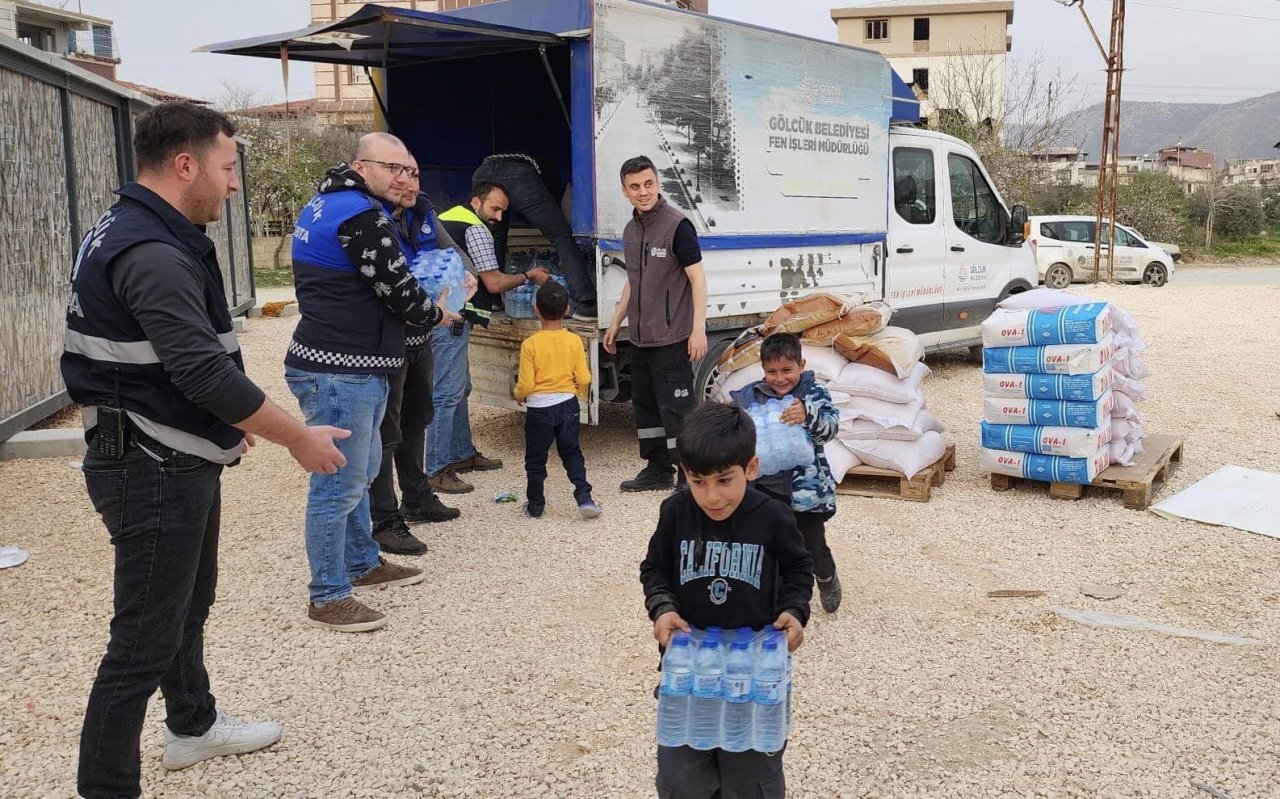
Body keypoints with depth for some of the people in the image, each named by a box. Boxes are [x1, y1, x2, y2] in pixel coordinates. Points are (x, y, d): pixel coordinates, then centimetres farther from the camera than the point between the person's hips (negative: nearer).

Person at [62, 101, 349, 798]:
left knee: (189, 604, 25)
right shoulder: (153, 255, -24)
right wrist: (300, 439, -20)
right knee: (145, 638, -3)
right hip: (153, 472, -11)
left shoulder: (131, 233, 10)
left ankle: (194, 727, 44)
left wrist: (225, 421, 23)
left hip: (178, 460, 11)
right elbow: (206, 370, -29)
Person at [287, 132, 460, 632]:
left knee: (361, 470, 22)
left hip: (339, 365, 11)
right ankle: (328, 598, 6)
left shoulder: (327, 204, 15)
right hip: (342, 371, -11)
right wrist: (437, 315, 4)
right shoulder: (363, 216, -17)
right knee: (340, 483, -3)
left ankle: (363, 564, 37)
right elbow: (399, 292, -16)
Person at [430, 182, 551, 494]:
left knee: (460, 389, 19)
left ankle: (463, 454, 28)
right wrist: (529, 276, 5)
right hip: (451, 320, -10)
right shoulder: (476, 229, -9)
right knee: (448, 394, -8)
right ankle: (437, 470, -7)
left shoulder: (444, 219, 20)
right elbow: (494, 283, -10)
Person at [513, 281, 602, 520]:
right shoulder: (574, 341, -6)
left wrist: (517, 395, 8)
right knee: (571, 453, 17)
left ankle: (535, 505, 22)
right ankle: (584, 497, 5)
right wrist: (580, 393, 18)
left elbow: (525, 384, -13)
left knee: (535, 459, 12)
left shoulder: (530, 344, -13)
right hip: (567, 405, 3)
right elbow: (584, 379, -4)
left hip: (539, 408, -2)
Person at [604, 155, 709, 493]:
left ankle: (689, 476, 2)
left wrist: (698, 329, -18)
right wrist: (616, 323, 23)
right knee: (645, 404, 15)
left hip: (671, 338, -8)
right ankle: (657, 471, 27)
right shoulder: (630, 230, 11)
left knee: (675, 407, -6)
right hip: (640, 338, 8)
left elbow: (697, 278, -13)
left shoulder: (677, 225, -12)